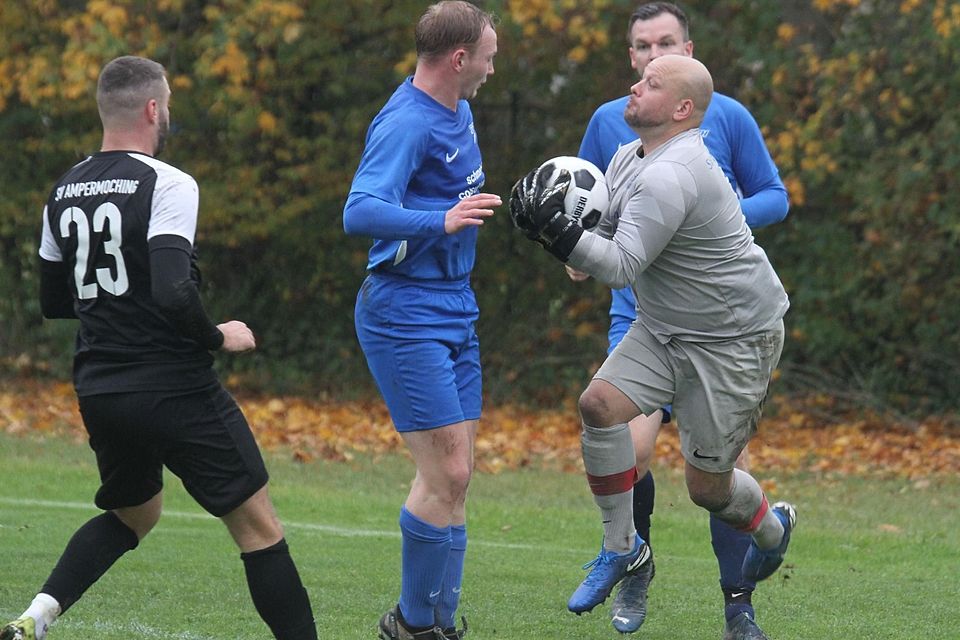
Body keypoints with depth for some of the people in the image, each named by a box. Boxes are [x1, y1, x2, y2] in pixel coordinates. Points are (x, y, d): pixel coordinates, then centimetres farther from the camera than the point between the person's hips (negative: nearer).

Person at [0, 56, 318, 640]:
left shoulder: (64, 193, 8)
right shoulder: (167, 185, -14)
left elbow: (53, 301, 17)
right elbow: (174, 292, -25)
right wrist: (218, 337, -9)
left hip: (98, 391, 7)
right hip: (174, 388, -7)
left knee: (134, 514, 27)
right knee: (258, 526, 0)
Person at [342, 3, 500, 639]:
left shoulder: (458, 112, 10)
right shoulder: (406, 123, -19)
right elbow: (360, 213, -33)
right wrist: (441, 220, -45)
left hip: (455, 308, 9)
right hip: (406, 315, -9)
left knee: (454, 475, 9)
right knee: (447, 474, -12)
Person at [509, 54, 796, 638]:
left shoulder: (671, 178, -27)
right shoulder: (628, 159, 5)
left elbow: (621, 266, -29)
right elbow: (604, 239, 14)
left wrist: (556, 228, -35)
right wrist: (550, 227, -4)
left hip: (734, 338, -9)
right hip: (665, 329, 9)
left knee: (708, 485, -1)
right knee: (601, 403, -14)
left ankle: (771, 529, 34)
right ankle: (622, 547, -1)